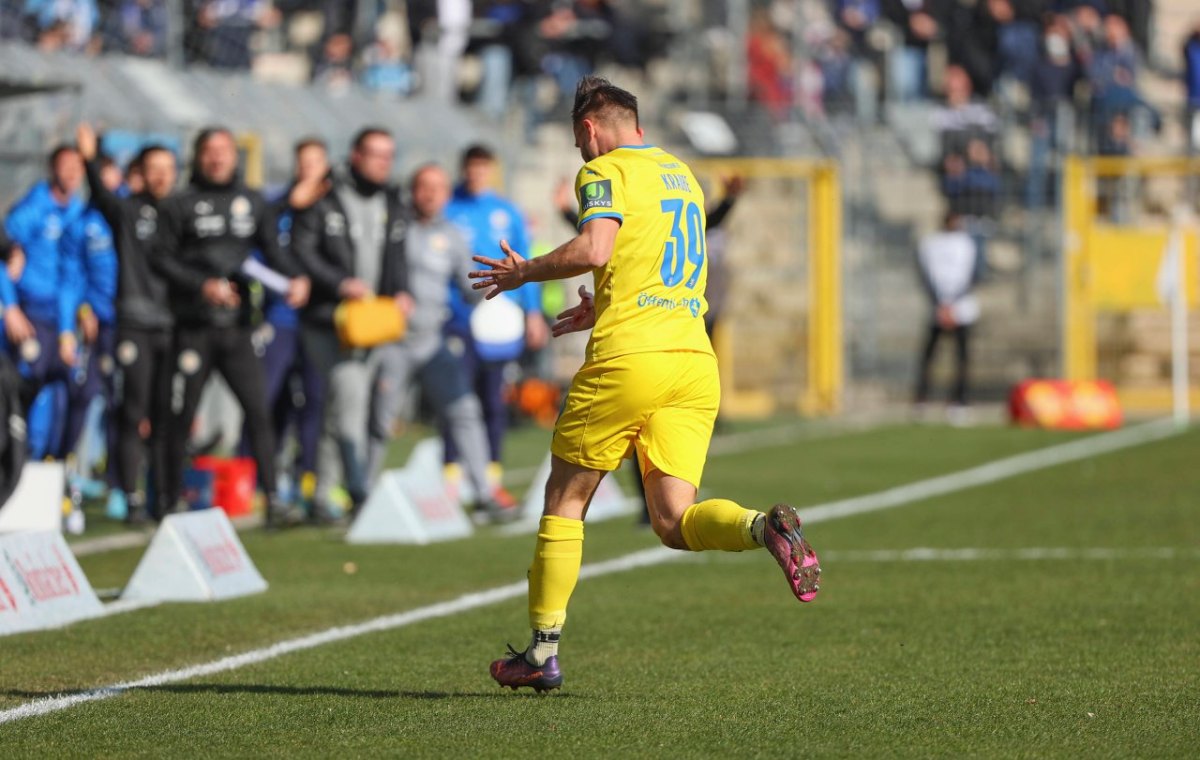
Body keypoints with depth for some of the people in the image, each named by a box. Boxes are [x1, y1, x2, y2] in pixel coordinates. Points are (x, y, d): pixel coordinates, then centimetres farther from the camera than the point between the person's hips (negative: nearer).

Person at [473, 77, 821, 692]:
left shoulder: (605, 171, -1)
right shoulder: (681, 175, 23)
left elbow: (594, 250, -18)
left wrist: (523, 272, -3)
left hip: (628, 359, -6)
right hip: (695, 359, 6)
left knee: (565, 501, 8)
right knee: (675, 522, 2)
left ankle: (543, 651, 9)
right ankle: (765, 528, -27)